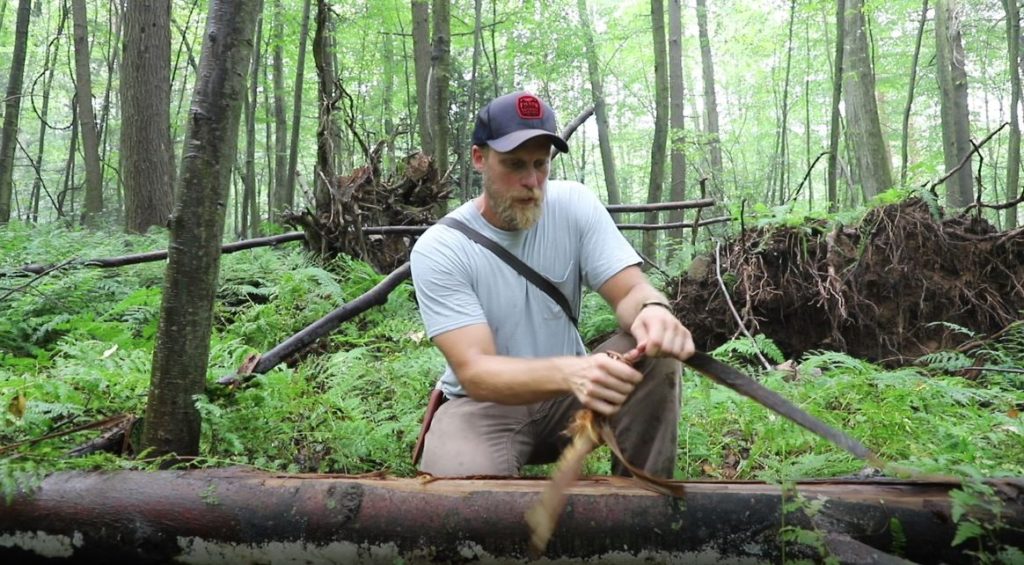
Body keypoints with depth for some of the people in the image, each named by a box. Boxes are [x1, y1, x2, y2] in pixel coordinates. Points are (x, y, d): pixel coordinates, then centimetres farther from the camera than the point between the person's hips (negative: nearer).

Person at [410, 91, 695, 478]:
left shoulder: (574, 205, -7)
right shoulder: (438, 250, -18)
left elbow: (630, 290, -12)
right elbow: (474, 371, -27)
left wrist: (652, 309, -39)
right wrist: (568, 373, -48)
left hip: (567, 392, 4)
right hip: (486, 403, -4)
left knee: (657, 351, -23)